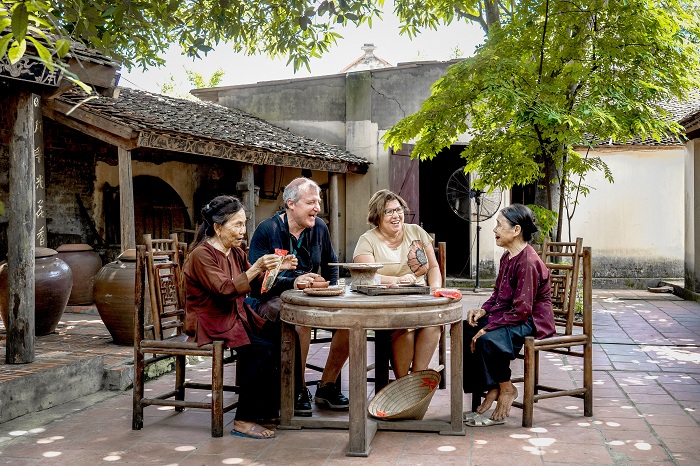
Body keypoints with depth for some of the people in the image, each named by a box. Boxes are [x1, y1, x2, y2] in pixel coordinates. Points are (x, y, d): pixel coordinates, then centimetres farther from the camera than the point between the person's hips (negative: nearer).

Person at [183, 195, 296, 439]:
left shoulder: (236, 252, 12)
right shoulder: (202, 255, -13)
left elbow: (257, 285, 12)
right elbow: (225, 290, -25)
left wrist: (276, 268, -4)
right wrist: (257, 268, -30)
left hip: (237, 317, 8)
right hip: (211, 324, -8)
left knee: (279, 341, -15)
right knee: (262, 350, -26)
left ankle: (267, 409, -2)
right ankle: (243, 421, -15)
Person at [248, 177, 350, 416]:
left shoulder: (319, 228, 7)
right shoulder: (267, 231, -10)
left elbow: (331, 266, 22)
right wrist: (292, 282, -31)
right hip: (272, 299, -5)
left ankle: (327, 386, -4)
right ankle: (298, 390, -17)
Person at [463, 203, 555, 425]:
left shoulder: (527, 262, -22)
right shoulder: (507, 257, 9)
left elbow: (522, 311, -25)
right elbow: (498, 294, 17)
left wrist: (487, 328, -25)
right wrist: (483, 310, -3)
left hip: (533, 322, -10)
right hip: (511, 317, 10)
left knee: (488, 339, -33)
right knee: (464, 330, -6)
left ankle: (506, 389, -8)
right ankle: (491, 388, -1)